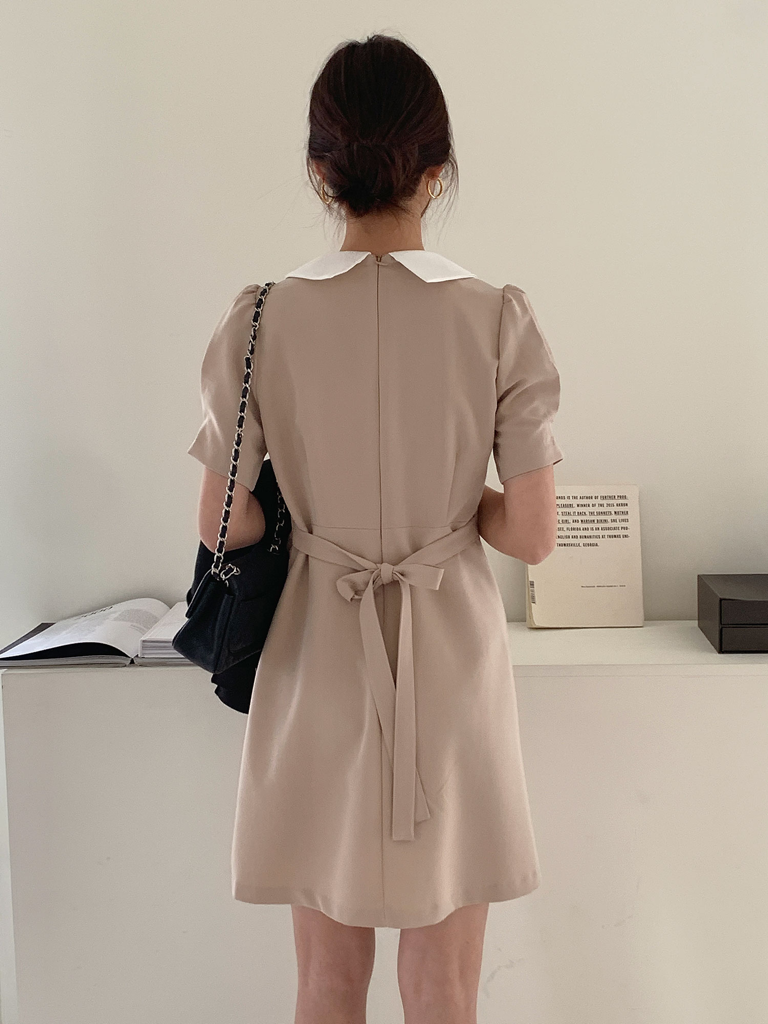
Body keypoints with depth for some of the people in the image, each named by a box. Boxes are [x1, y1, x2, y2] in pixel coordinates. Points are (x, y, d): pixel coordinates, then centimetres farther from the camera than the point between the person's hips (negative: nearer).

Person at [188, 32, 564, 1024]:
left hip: (318, 660, 1)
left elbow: (224, 524, -4)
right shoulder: (500, 320, -10)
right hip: (451, 659, 0)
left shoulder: (258, 322, -8)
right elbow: (533, 534, -9)